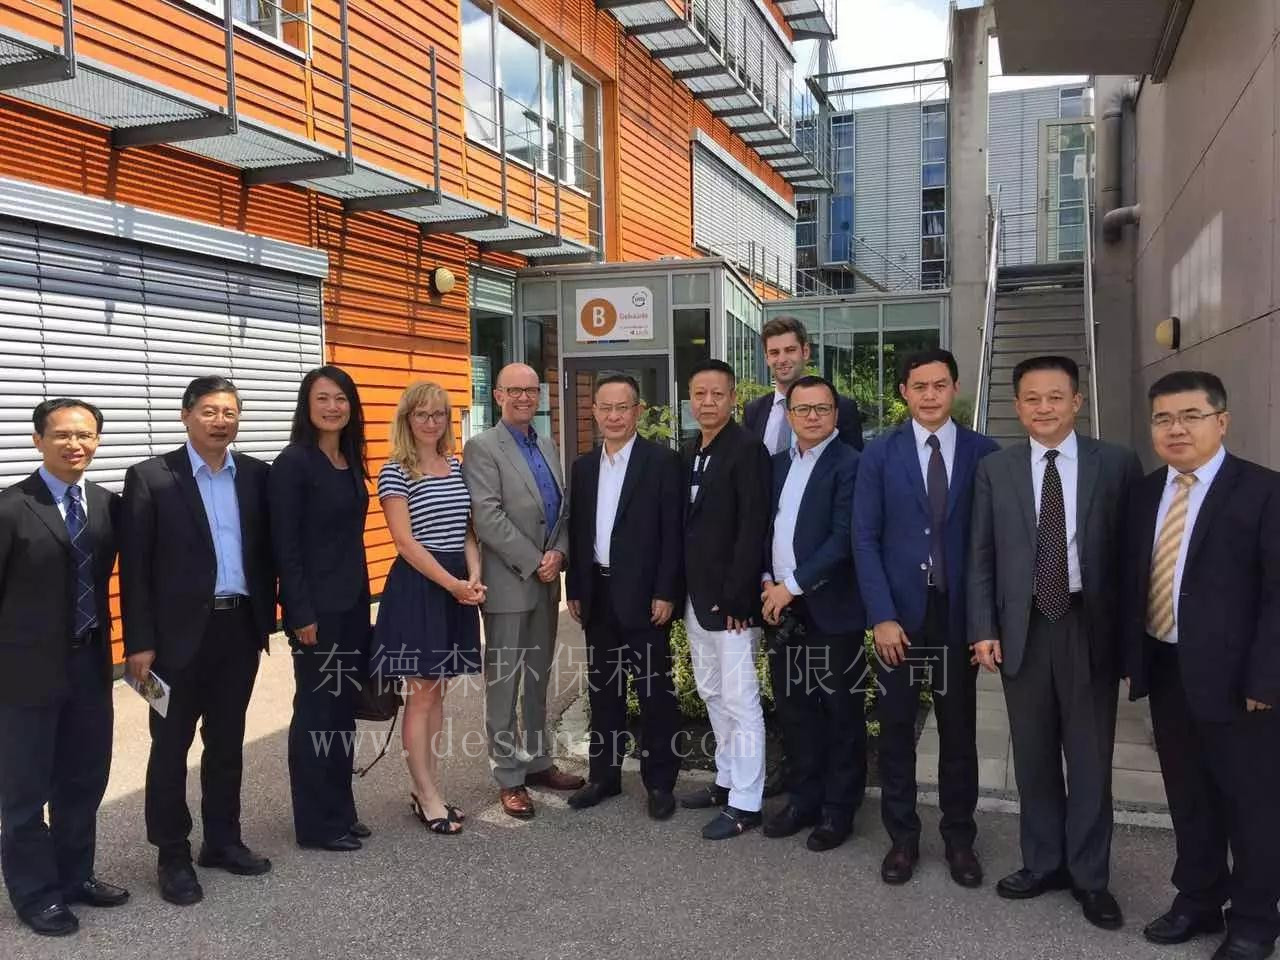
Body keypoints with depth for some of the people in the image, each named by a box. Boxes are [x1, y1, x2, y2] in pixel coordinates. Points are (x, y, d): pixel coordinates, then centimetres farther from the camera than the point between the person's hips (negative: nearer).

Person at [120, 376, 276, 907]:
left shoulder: (256, 475, 6)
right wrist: (140, 642, -11)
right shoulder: (150, 477, -6)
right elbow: (134, 566, -8)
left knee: (227, 742, 15)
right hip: (180, 632, -4)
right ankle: (173, 855, 21)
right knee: (171, 747, 7)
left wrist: (266, 617, 6)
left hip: (240, 628, 4)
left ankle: (222, 840, 29)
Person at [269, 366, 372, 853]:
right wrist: (302, 614, -17)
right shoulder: (292, 463, -12)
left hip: (353, 602, 7)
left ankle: (341, 810, 26)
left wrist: (361, 597, 14)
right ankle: (316, 823, 15)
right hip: (317, 607, -7)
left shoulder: (350, 461, 10)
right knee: (316, 710, 3)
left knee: (345, 707, 14)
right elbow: (286, 546, -15)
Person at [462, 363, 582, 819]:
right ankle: (508, 777, 14)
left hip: (547, 580, 7)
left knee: (538, 679, 16)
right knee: (504, 683, 3)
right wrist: (534, 562, -16)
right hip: (509, 583, -7)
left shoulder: (547, 447, 14)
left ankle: (537, 762, 28)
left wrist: (559, 552, -6)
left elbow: (563, 508, 12)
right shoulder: (482, 447, -8)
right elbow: (487, 517, -17)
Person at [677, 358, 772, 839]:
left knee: (739, 700, -1)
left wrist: (736, 597, -19)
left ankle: (745, 803, 9)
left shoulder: (746, 449, -13)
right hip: (697, 593, 9)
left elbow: (752, 529, -18)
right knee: (711, 692, 17)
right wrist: (684, 588, 10)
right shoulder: (690, 451, 11)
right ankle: (727, 780, 31)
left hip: (729, 597, -8)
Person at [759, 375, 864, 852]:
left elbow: (844, 539, -17)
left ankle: (838, 810, 19)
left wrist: (793, 585, -16)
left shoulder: (849, 464, -9)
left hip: (830, 609, -6)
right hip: (780, 607, 6)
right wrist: (767, 581, 1)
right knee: (794, 709, 14)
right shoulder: (777, 463, 13)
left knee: (840, 713, 6)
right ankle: (803, 799, 28)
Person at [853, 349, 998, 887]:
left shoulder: (984, 453, 1)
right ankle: (902, 837, 24)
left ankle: (959, 838, 27)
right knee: (897, 729, 9)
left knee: (959, 730, 11)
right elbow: (865, 539, -3)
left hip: (958, 613, 0)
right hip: (898, 613, 0)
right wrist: (882, 615, -10)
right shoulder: (879, 455, 0)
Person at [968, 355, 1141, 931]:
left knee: (1090, 757, 8)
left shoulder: (1117, 465, -1)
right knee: (1034, 756, 12)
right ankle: (1044, 863, 29)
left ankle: (1089, 876, 24)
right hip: (1022, 629, 2)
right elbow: (981, 557, 4)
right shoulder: (994, 470, 4)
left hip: (1090, 628, -1)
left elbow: (1131, 551, -1)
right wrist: (983, 628, -2)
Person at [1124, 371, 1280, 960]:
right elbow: (1134, 579, 9)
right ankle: (1197, 901, 34)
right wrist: (1133, 657, 3)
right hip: (1166, 671, 5)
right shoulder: (1146, 493, 8)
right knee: (1188, 796, 17)